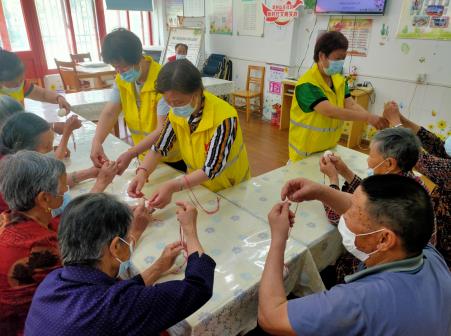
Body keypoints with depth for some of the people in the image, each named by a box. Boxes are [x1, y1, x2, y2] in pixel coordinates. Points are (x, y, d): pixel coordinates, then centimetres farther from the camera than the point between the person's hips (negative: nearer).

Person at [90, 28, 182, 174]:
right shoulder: (121, 80, -3)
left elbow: (163, 130, -27)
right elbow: (109, 113, -8)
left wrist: (131, 154, -34)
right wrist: (97, 142, -26)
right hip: (145, 156, 6)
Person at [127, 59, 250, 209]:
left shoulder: (223, 118, -28)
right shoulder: (177, 113, -10)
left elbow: (212, 169, -32)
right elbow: (159, 147, -6)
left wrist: (173, 186, -44)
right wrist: (142, 172, -25)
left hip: (231, 191, -3)